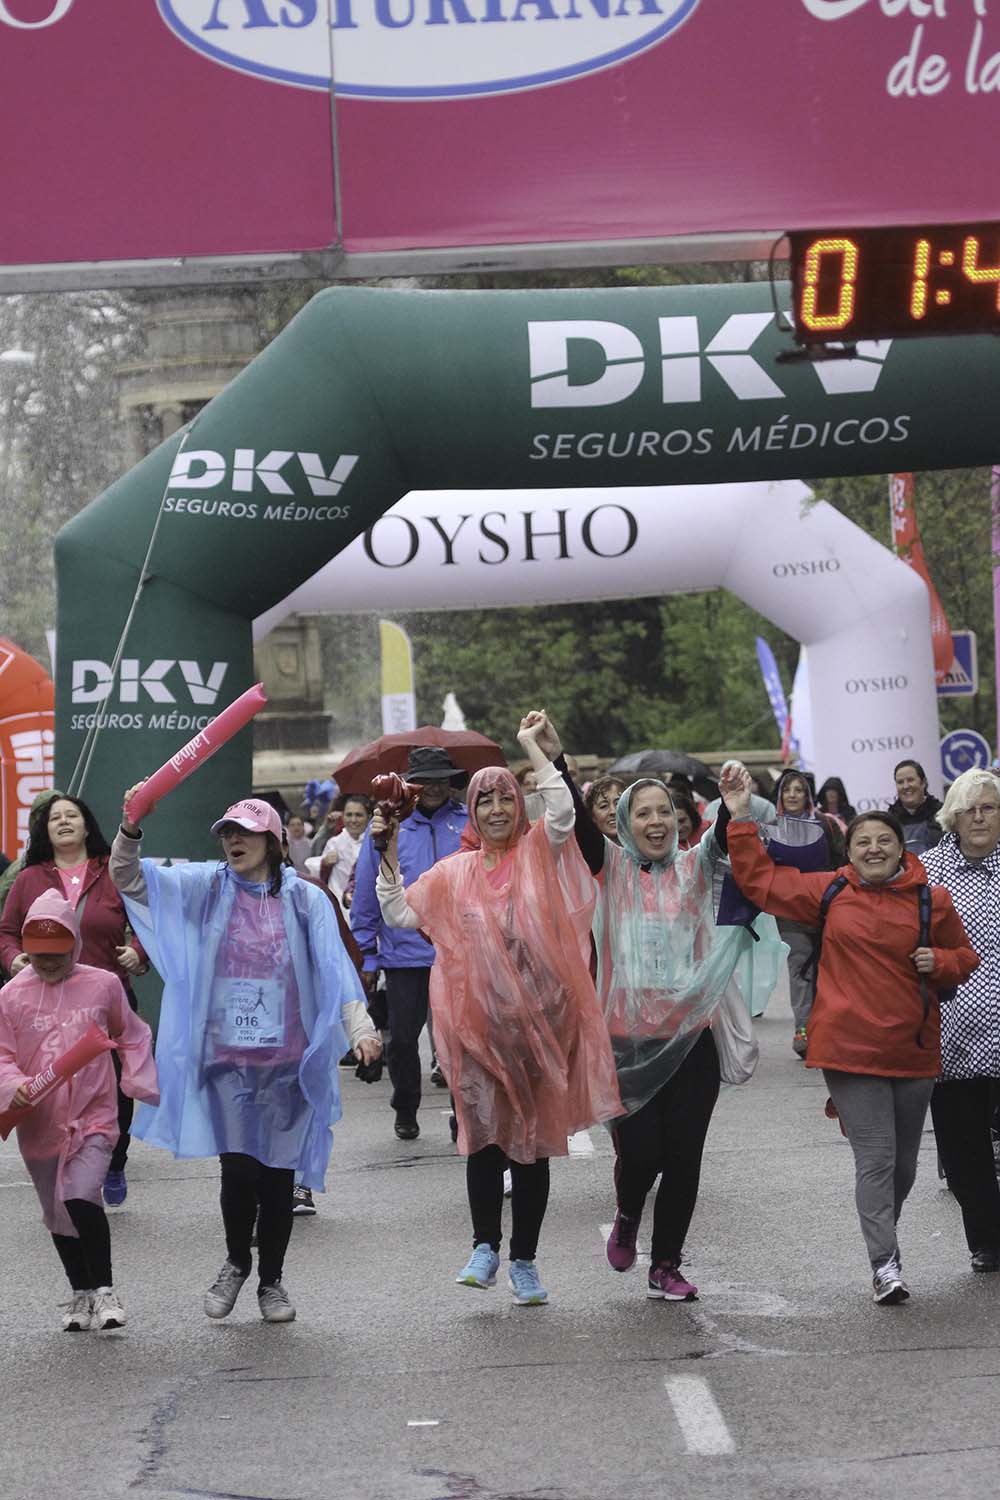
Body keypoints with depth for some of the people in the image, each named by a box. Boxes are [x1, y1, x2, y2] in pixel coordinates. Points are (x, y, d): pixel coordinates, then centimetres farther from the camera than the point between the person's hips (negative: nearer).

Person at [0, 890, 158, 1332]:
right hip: (39, 1125, 3)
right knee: (58, 1216, 14)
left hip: (93, 1116, -3)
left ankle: (104, 1290, -6)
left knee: (81, 1198, -22)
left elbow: (133, 1038, 12)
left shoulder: (102, 985, -1)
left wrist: (141, 1085, 4)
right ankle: (81, 1294, 32)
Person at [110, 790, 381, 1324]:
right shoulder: (207, 888, 5)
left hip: (287, 1060, 0)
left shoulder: (305, 898, 2)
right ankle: (236, 1262, 20)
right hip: (225, 1058, 0)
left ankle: (271, 1280, 24)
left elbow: (335, 966, -4)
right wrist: (130, 829, -19)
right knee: (238, 1168, -8)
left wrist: (360, 1028, -18)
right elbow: (129, 878, -1)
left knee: (278, 1173, 5)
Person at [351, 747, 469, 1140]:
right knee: (402, 1038, 6)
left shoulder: (471, 824, 4)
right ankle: (405, 1111, 25)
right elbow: (365, 896, 8)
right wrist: (368, 956, 5)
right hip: (404, 953, 1)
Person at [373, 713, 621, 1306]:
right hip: (479, 1022, 1)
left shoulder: (538, 854, 2)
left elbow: (563, 810, -17)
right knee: (484, 1134, -4)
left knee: (533, 1138, 5)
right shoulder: (455, 873, 9)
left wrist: (532, 746, -14)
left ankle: (524, 1260, 13)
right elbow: (399, 913, 9)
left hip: (539, 1020, -1)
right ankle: (485, 1248, 7)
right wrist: (388, 855, 0)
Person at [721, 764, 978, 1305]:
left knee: (904, 1163, 15)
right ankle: (885, 1265, -9)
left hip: (913, 1052, 2)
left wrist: (940, 962, -7)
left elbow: (964, 956, 15)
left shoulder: (932, 901, 2)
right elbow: (760, 879, 7)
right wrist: (740, 818, 3)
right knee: (875, 1159, -10)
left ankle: (883, 1238, 36)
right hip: (850, 1049, -2)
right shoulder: (830, 892, 1)